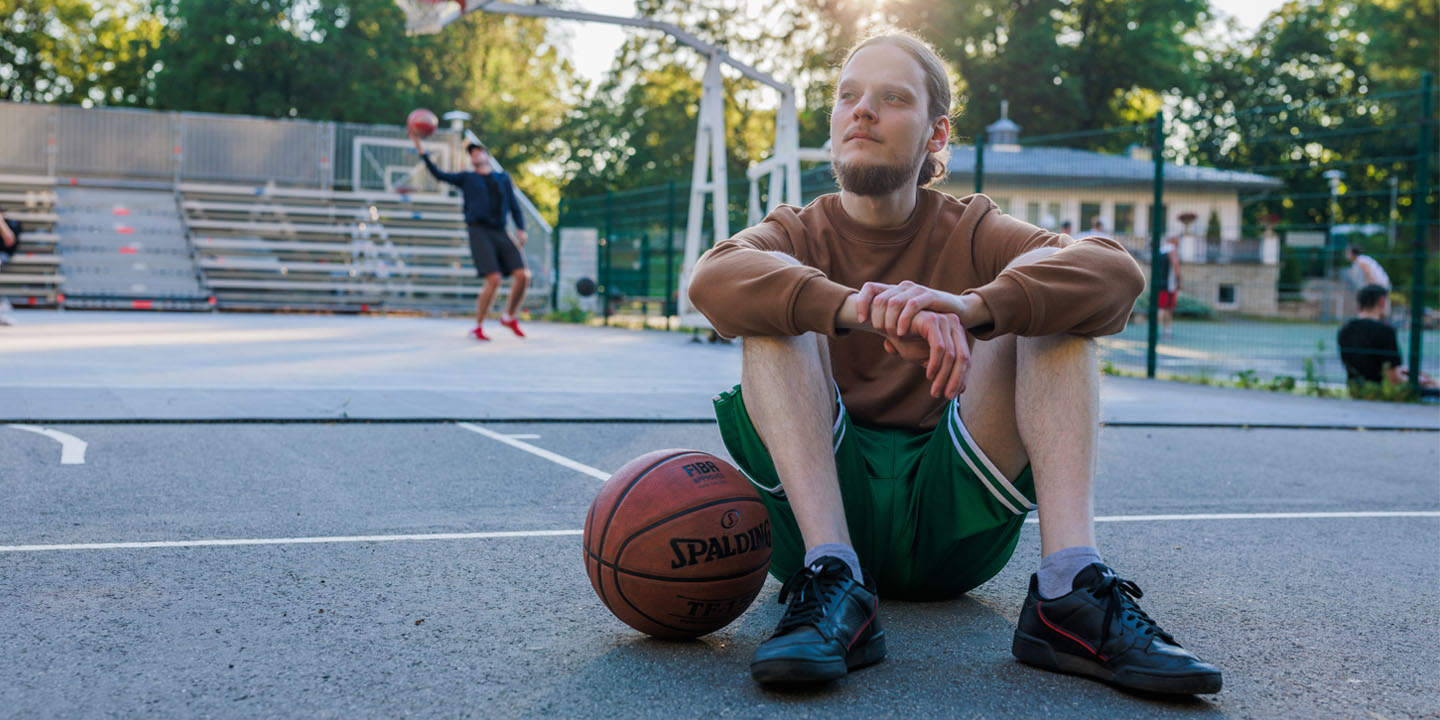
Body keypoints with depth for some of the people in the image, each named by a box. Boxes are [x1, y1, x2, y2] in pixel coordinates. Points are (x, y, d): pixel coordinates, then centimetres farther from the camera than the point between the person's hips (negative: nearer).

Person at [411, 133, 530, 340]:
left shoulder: (503, 178, 22)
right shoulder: (466, 178, 16)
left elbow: (514, 207, 17)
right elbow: (439, 174, 7)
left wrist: (521, 229, 1)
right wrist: (420, 148, 0)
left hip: (500, 233, 3)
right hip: (478, 231, -3)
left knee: (523, 276, -11)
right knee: (494, 280, -19)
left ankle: (509, 317, 13)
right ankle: (478, 327, -2)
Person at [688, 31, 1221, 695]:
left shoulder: (970, 234, 9)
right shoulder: (799, 235, 8)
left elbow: (1117, 273, -13)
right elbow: (713, 279, -18)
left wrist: (971, 307, -32)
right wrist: (855, 308, -37)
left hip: (951, 521, 1)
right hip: (823, 506, 0)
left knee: (1053, 311, -13)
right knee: (778, 318, -18)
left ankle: (1069, 591, -30)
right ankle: (833, 585, -33)